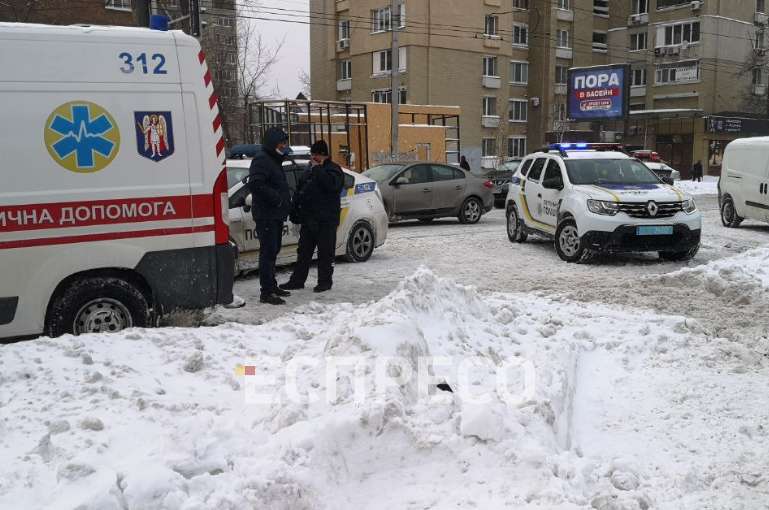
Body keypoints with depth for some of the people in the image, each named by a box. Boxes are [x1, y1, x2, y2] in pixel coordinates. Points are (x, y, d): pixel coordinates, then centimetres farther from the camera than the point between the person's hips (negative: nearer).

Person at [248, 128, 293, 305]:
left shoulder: (274, 160, 20)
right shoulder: (261, 159, -12)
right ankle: (266, 292, -8)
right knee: (268, 252, -9)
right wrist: (276, 198, -22)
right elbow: (255, 184, -26)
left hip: (276, 215, 10)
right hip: (266, 215, -10)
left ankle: (272, 286, 27)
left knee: (273, 251, 16)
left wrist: (284, 201, 10)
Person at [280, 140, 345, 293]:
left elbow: (331, 184, -28)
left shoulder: (333, 170, -5)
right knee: (303, 252, 11)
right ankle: (297, 280, 18)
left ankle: (325, 281, 10)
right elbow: (299, 192, 20)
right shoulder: (309, 171, 18)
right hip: (308, 219, 7)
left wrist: (318, 169, -18)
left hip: (326, 220, -7)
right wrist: (295, 213, 13)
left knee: (325, 252, 0)